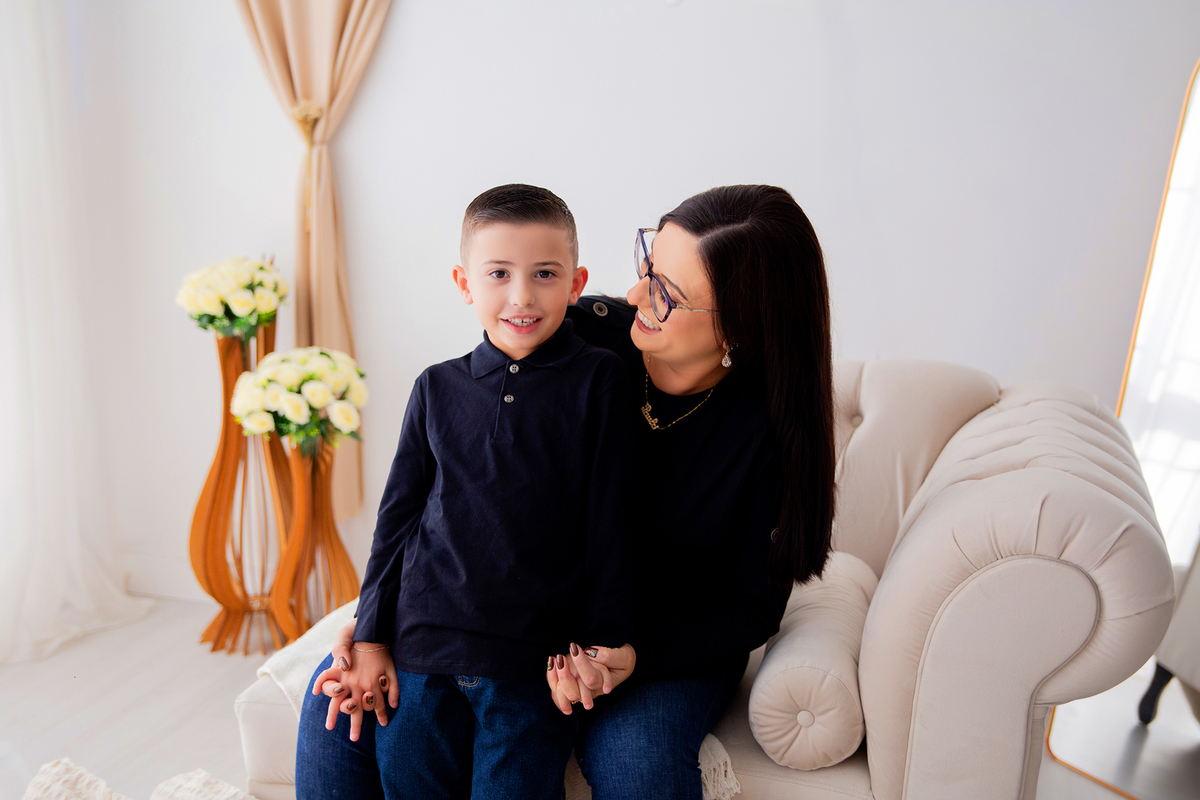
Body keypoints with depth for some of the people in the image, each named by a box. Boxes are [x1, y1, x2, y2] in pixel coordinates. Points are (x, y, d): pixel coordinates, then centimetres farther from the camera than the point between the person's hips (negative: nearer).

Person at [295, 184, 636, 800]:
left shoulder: (599, 380, -2)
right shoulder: (438, 387, 7)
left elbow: (609, 522, -2)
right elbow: (398, 514, 11)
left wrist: (603, 646, -3)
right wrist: (372, 636, 9)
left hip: (534, 662, -3)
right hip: (420, 655, 3)